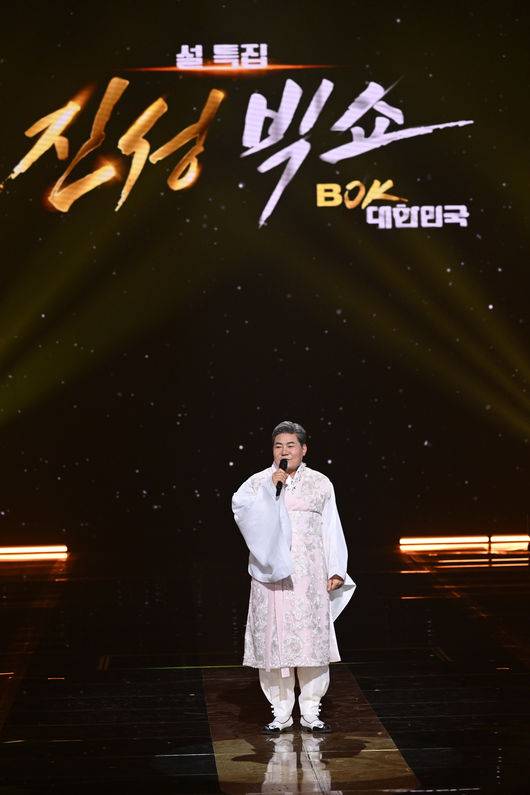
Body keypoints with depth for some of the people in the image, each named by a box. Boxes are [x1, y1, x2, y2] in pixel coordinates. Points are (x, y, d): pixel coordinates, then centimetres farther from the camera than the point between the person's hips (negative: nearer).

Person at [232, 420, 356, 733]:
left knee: (312, 638, 0)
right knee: (275, 638, 0)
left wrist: (336, 571, 4)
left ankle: (310, 712, 11)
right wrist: (270, 487, -18)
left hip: (309, 575, 0)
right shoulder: (259, 482, 6)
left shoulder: (320, 483, 8)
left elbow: (331, 529, 8)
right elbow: (241, 507, -12)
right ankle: (281, 712, 10)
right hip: (271, 571, 0)